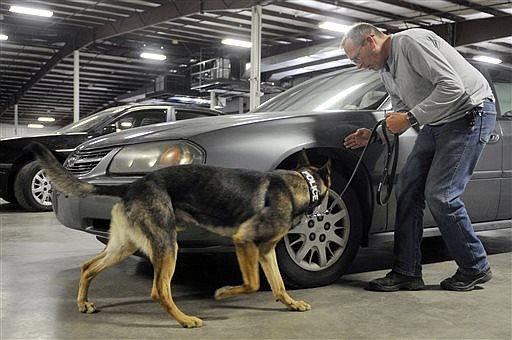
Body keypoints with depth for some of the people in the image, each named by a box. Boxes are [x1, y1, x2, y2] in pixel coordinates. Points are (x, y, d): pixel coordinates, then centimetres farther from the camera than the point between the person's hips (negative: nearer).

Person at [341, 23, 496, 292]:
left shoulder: (411, 41, -18)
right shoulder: (386, 71, 12)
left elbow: (452, 86, -25)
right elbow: (401, 112, 19)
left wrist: (410, 118, -23)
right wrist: (373, 135, 4)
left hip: (470, 114, -10)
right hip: (436, 122, 10)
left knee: (440, 194, -14)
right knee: (408, 189, 1)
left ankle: (475, 268, 6)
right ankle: (407, 272, 6)